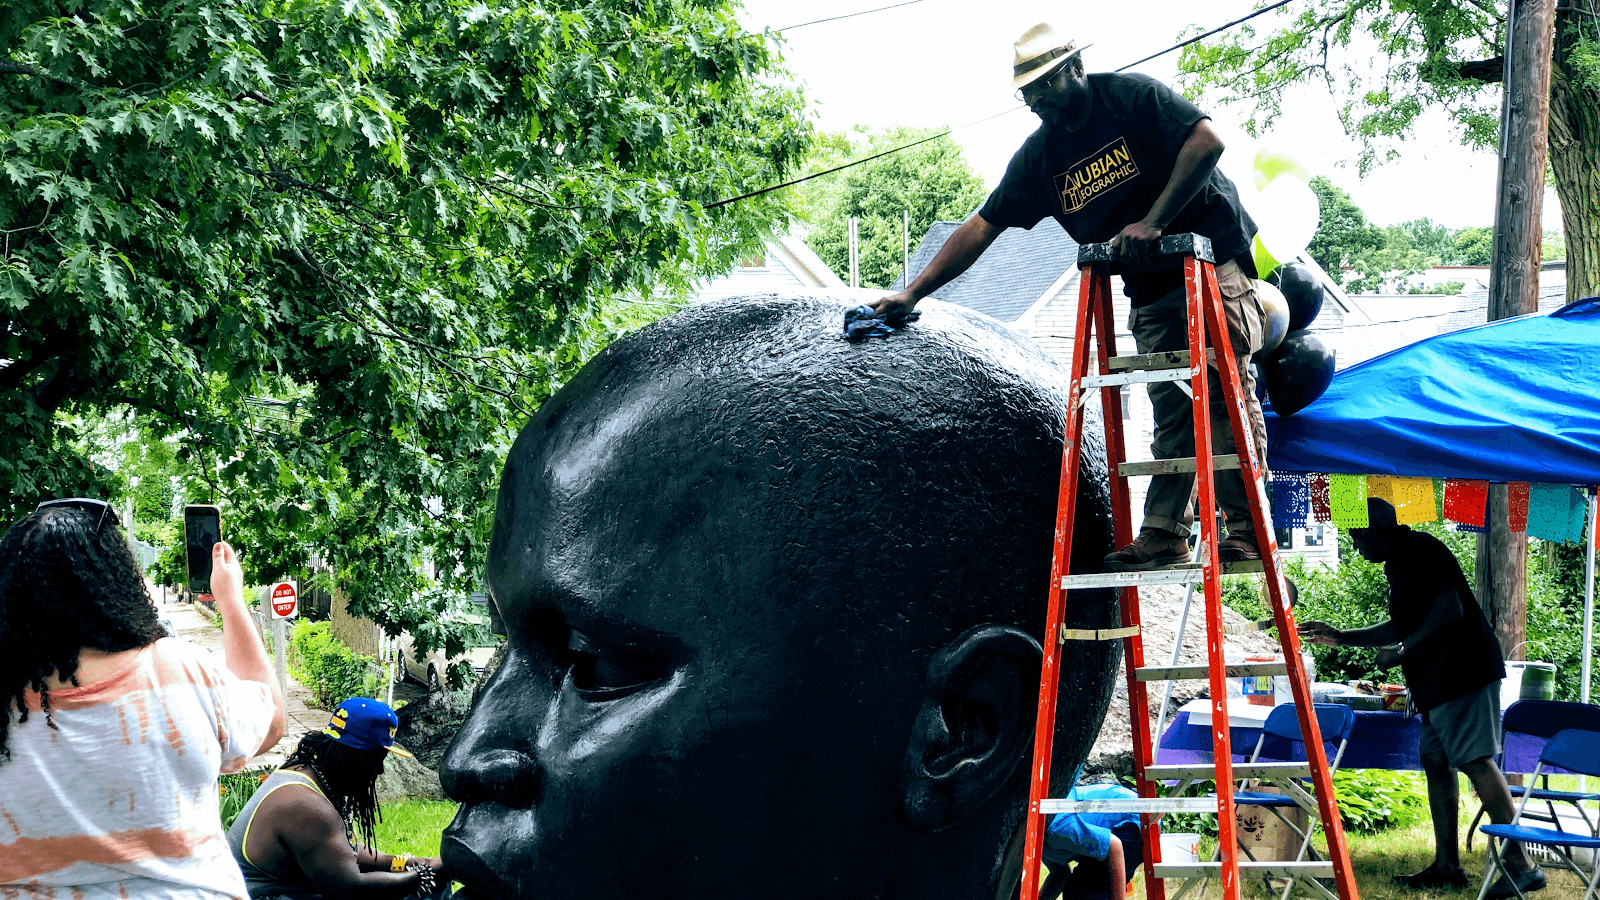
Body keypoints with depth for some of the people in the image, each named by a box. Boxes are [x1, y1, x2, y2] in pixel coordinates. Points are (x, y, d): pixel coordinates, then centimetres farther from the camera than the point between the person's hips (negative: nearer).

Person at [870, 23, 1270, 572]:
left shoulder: (1132, 96, -8)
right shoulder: (1039, 156, 6)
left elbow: (1207, 141, -19)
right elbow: (980, 228, 6)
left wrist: (1153, 221, -20)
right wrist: (912, 294, 1)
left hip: (1214, 260, -5)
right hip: (1150, 293, 5)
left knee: (1225, 393, -12)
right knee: (1171, 411, 0)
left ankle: (1248, 528, -12)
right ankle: (1164, 533, -1)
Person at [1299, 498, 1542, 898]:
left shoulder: (1419, 549, -10)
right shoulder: (1401, 562, 21)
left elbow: (1450, 610, -20)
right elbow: (1401, 626, 31)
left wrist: (1402, 651, -15)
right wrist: (1342, 638, 30)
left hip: (1462, 673, -11)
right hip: (1439, 682, 11)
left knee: (1476, 761, -14)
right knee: (1436, 763, 10)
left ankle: (1521, 864, -15)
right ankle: (1446, 864, 13)